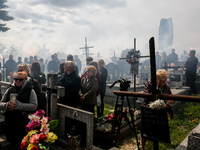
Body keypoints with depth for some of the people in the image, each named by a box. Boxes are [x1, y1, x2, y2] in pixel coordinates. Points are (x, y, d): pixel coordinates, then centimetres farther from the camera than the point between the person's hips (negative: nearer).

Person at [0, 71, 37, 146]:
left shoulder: (30, 91, -6)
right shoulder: (9, 90, 8)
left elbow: (34, 106, -16)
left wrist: (18, 105, -26)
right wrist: (7, 105, -18)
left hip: (24, 124, -4)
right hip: (10, 122, 4)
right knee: (10, 140, 18)